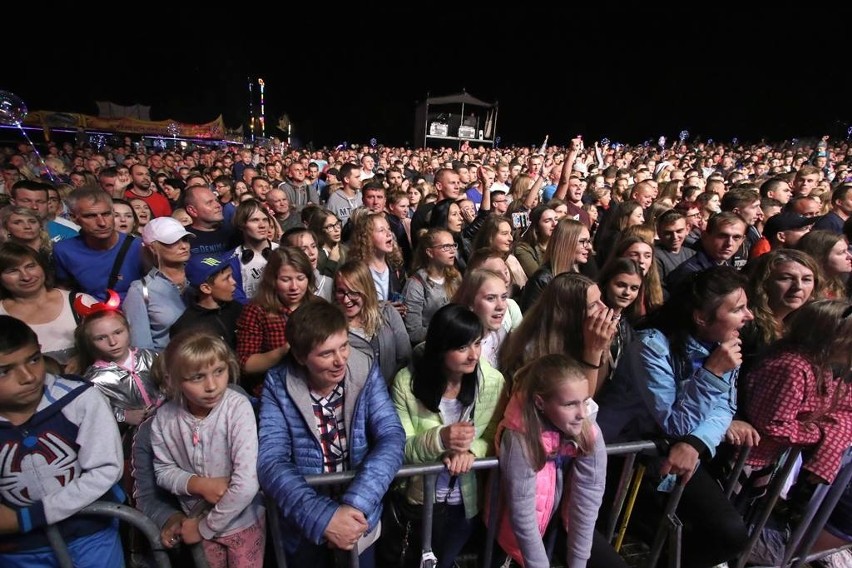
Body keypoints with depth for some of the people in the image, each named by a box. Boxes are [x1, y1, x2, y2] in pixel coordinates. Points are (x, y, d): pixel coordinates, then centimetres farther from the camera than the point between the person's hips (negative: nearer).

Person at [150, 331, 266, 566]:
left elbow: (246, 485, -30)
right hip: (198, 520, 3)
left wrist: (204, 528, -18)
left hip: (242, 521, -3)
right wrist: (198, 484, -22)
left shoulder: (238, 408, -29)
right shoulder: (164, 417, -16)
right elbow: (163, 470, -3)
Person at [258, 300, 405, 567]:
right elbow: (271, 462, -21)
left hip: (358, 517, 1)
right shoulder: (278, 384, -16)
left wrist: (355, 504, -32)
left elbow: (391, 438, -20)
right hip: (302, 525, 0)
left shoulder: (366, 372, -14)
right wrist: (323, 517, -31)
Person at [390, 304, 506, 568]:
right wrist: (439, 439, -36)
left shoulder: (493, 381, -15)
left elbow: (495, 438, -7)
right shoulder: (407, 382, -21)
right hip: (418, 497, -2)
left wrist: (472, 450, -28)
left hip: (468, 499, 2)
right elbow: (400, 448, -18)